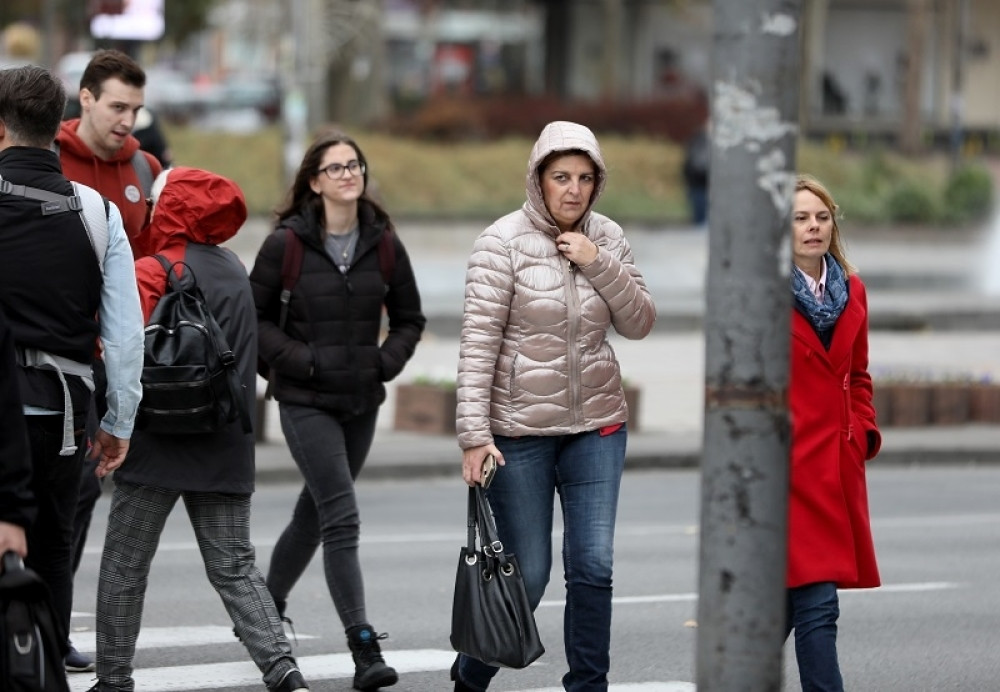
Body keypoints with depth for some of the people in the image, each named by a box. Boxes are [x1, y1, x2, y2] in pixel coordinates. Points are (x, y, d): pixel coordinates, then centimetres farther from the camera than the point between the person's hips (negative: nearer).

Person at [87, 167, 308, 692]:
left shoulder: (151, 273, -10)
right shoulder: (234, 270, 14)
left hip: (160, 448, -6)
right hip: (226, 451, 6)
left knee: (124, 567, 6)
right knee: (234, 570, 5)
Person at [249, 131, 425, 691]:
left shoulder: (383, 244, 3)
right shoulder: (287, 244, -7)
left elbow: (410, 318, 13)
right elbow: (255, 315, -2)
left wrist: (387, 361, -4)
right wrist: (298, 360, -14)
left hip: (362, 402, 5)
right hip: (306, 402, -5)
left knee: (315, 513, 17)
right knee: (341, 519, -14)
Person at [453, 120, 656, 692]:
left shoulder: (608, 238, 4)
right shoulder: (505, 241, -9)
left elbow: (640, 323, 3)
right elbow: (478, 341, -12)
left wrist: (598, 264, -12)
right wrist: (474, 434, -17)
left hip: (597, 427, 4)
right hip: (520, 430, -4)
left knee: (595, 565, -4)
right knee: (527, 575, 1)